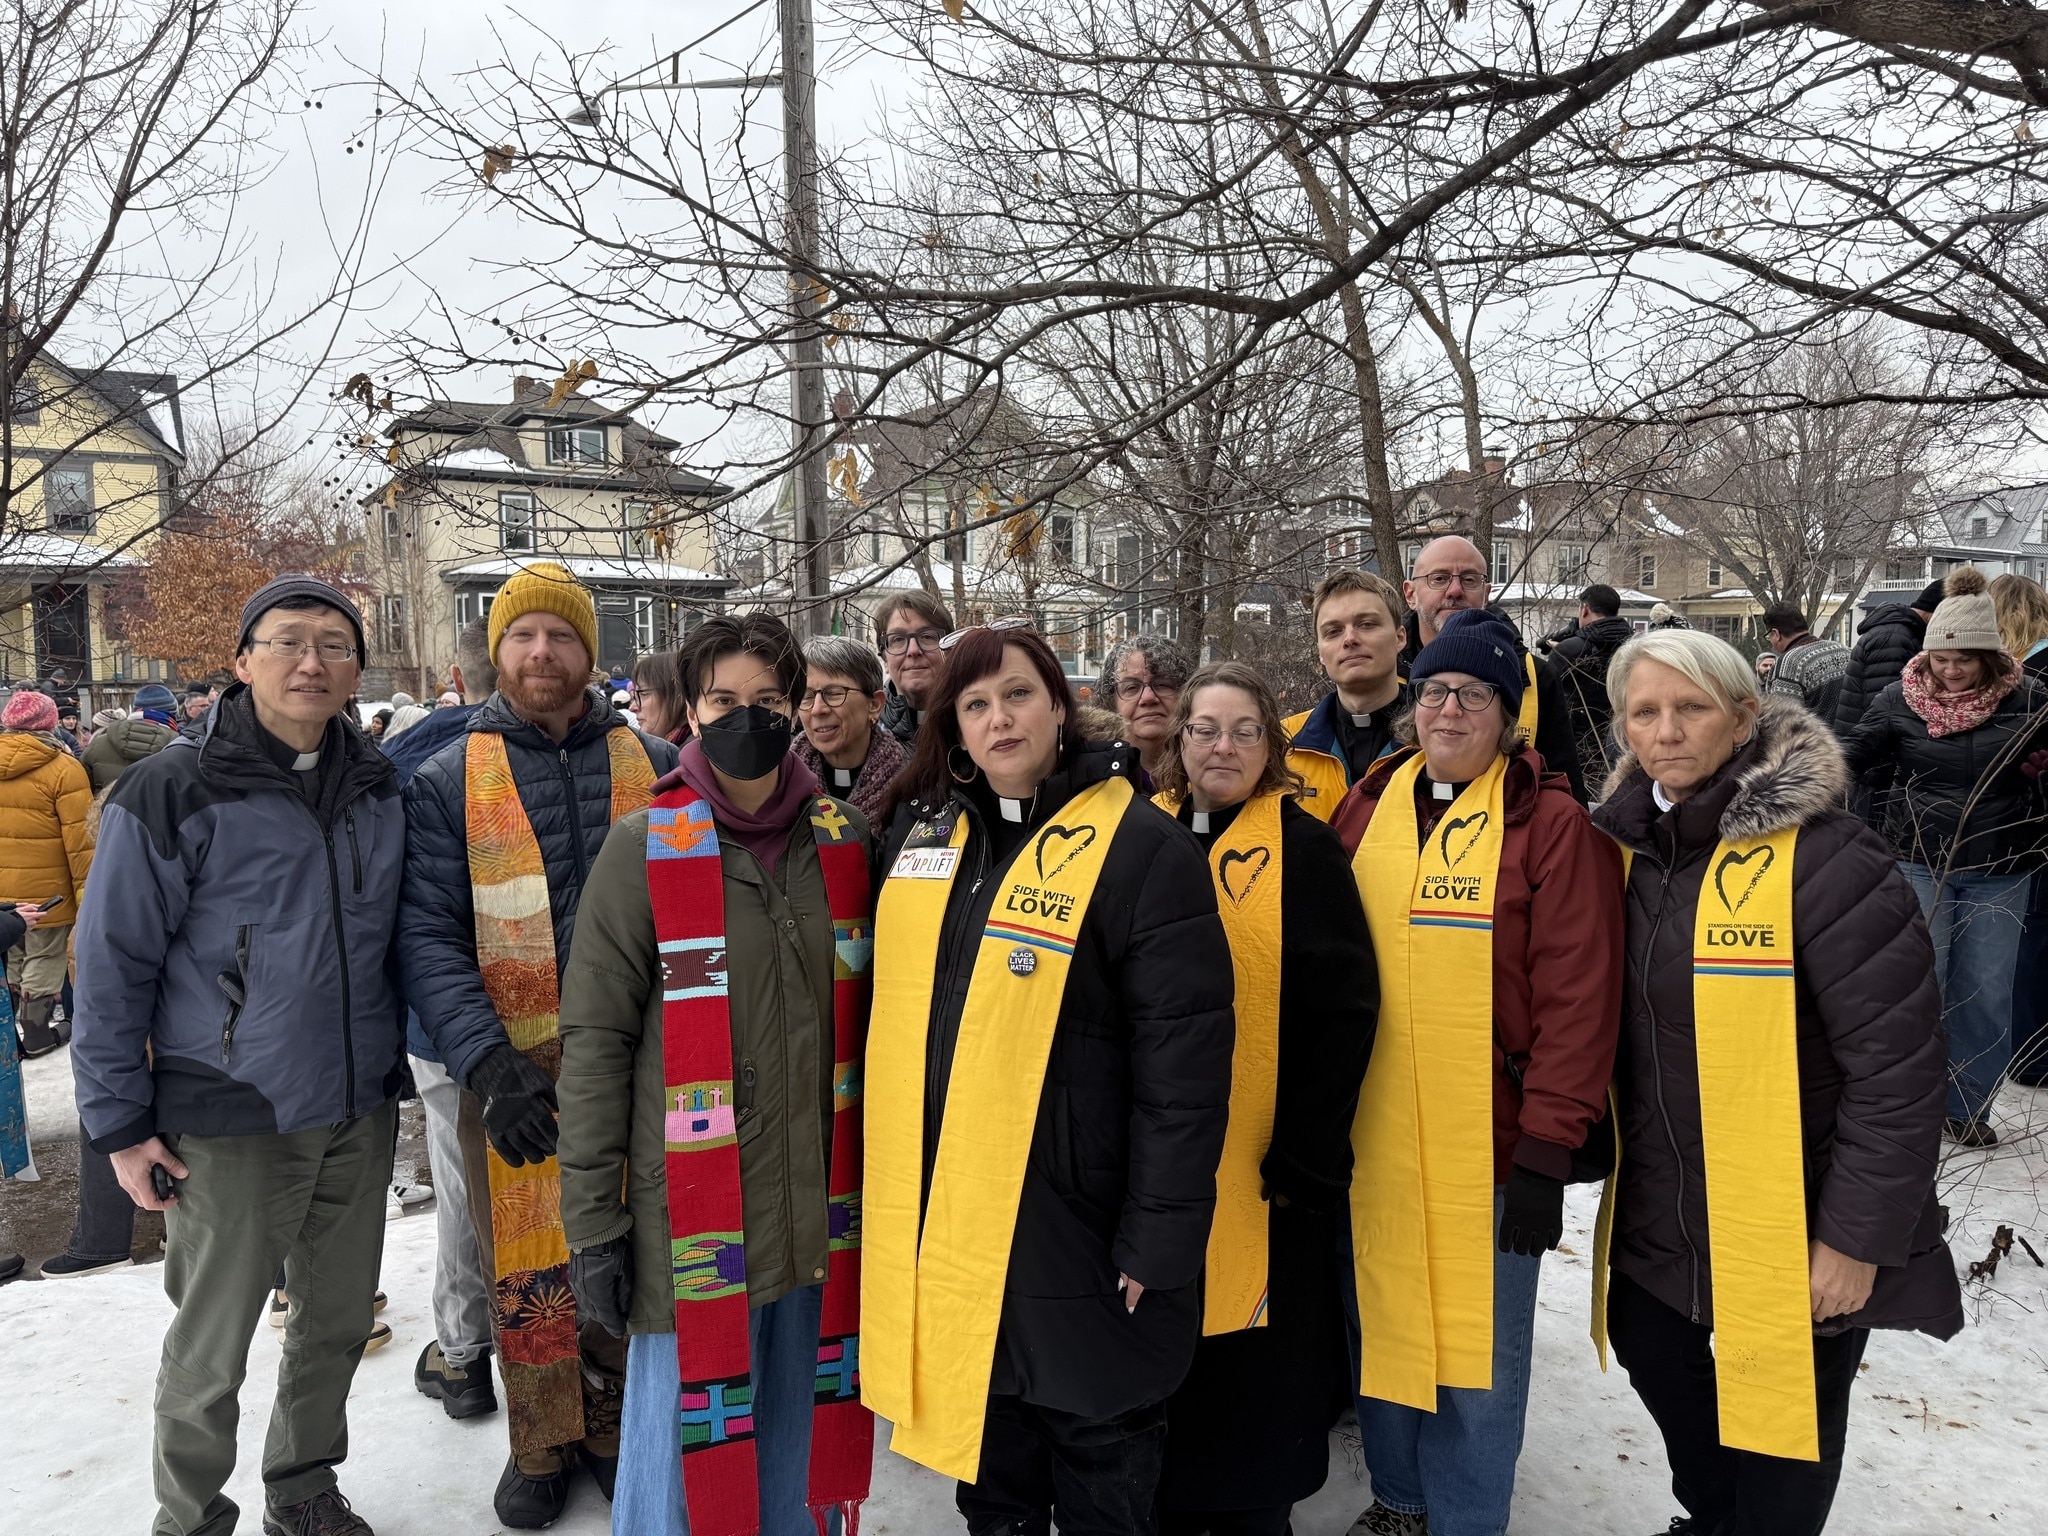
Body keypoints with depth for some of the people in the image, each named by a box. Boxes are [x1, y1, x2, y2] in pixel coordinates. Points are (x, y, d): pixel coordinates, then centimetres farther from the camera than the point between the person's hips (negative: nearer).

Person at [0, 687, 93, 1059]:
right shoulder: (62, 768, -16)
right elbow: (80, 838, -17)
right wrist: (87, 890, -9)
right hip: (46, 892, -6)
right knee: (43, 961, 7)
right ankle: (37, 1036, 15)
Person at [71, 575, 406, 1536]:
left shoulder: (379, 789, 5)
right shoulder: (172, 791, -10)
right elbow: (113, 967, -7)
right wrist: (120, 1124, -7)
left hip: (360, 1113, 5)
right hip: (230, 1124, -4)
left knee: (339, 1324, 17)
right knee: (209, 1354, 9)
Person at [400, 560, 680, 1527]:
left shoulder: (654, 766, 3)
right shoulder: (449, 780, 0)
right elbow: (428, 935, -6)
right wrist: (489, 1063, -19)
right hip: (515, 1069, -1)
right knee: (525, 1266, 10)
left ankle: (613, 1424, 35)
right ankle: (540, 1446, 32)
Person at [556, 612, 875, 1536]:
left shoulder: (845, 840, 4)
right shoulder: (645, 849, -7)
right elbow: (595, 1043, -6)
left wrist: (879, 1173, 13)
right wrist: (592, 1223, -7)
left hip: (821, 1211, 4)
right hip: (691, 1214, -3)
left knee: (796, 1440, 17)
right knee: (683, 1457, 7)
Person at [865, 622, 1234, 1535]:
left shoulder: (1144, 848, -14)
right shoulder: (920, 829, 5)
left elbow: (1184, 1062, -16)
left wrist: (1159, 1240, -15)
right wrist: (889, 1181, 14)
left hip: (1075, 1230, -5)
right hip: (938, 1220, 6)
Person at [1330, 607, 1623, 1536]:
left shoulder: (1553, 823, -8)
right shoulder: (1368, 808, 5)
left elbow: (1578, 999, -11)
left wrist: (1547, 1150, -13)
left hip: (1490, 1143, -4)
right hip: (1372, 1139, 4)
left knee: (1478, 1348, 10)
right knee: (1382, 1323, 18)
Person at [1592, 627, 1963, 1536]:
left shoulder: (1824, 858, -21)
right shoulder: (1625, 846, -1)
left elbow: (1896, 1063, -19)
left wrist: (1859, 1233, -17)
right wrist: (1618, 1169, 11)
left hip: (1800, 1226, -6)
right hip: (1664, 1212, 6)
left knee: (1785, 1425, 12)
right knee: (1655, 1353, 23)